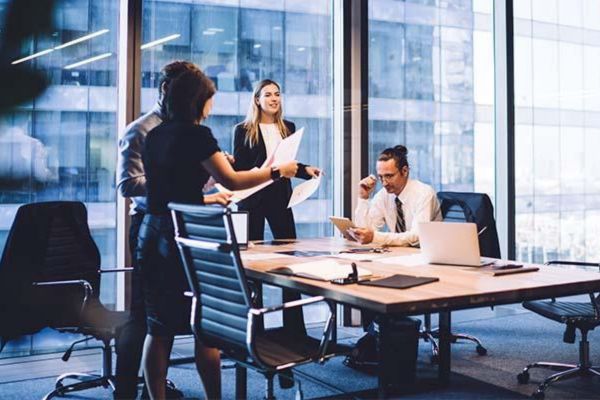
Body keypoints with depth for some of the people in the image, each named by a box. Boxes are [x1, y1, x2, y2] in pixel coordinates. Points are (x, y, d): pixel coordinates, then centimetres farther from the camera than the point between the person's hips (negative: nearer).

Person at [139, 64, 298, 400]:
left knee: (160, 328, 10)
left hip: (152, 236, 7)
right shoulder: (196, 134, -10)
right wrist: (277, 171, -5)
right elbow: (232, 180, -15)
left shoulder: (156, 135, 12)